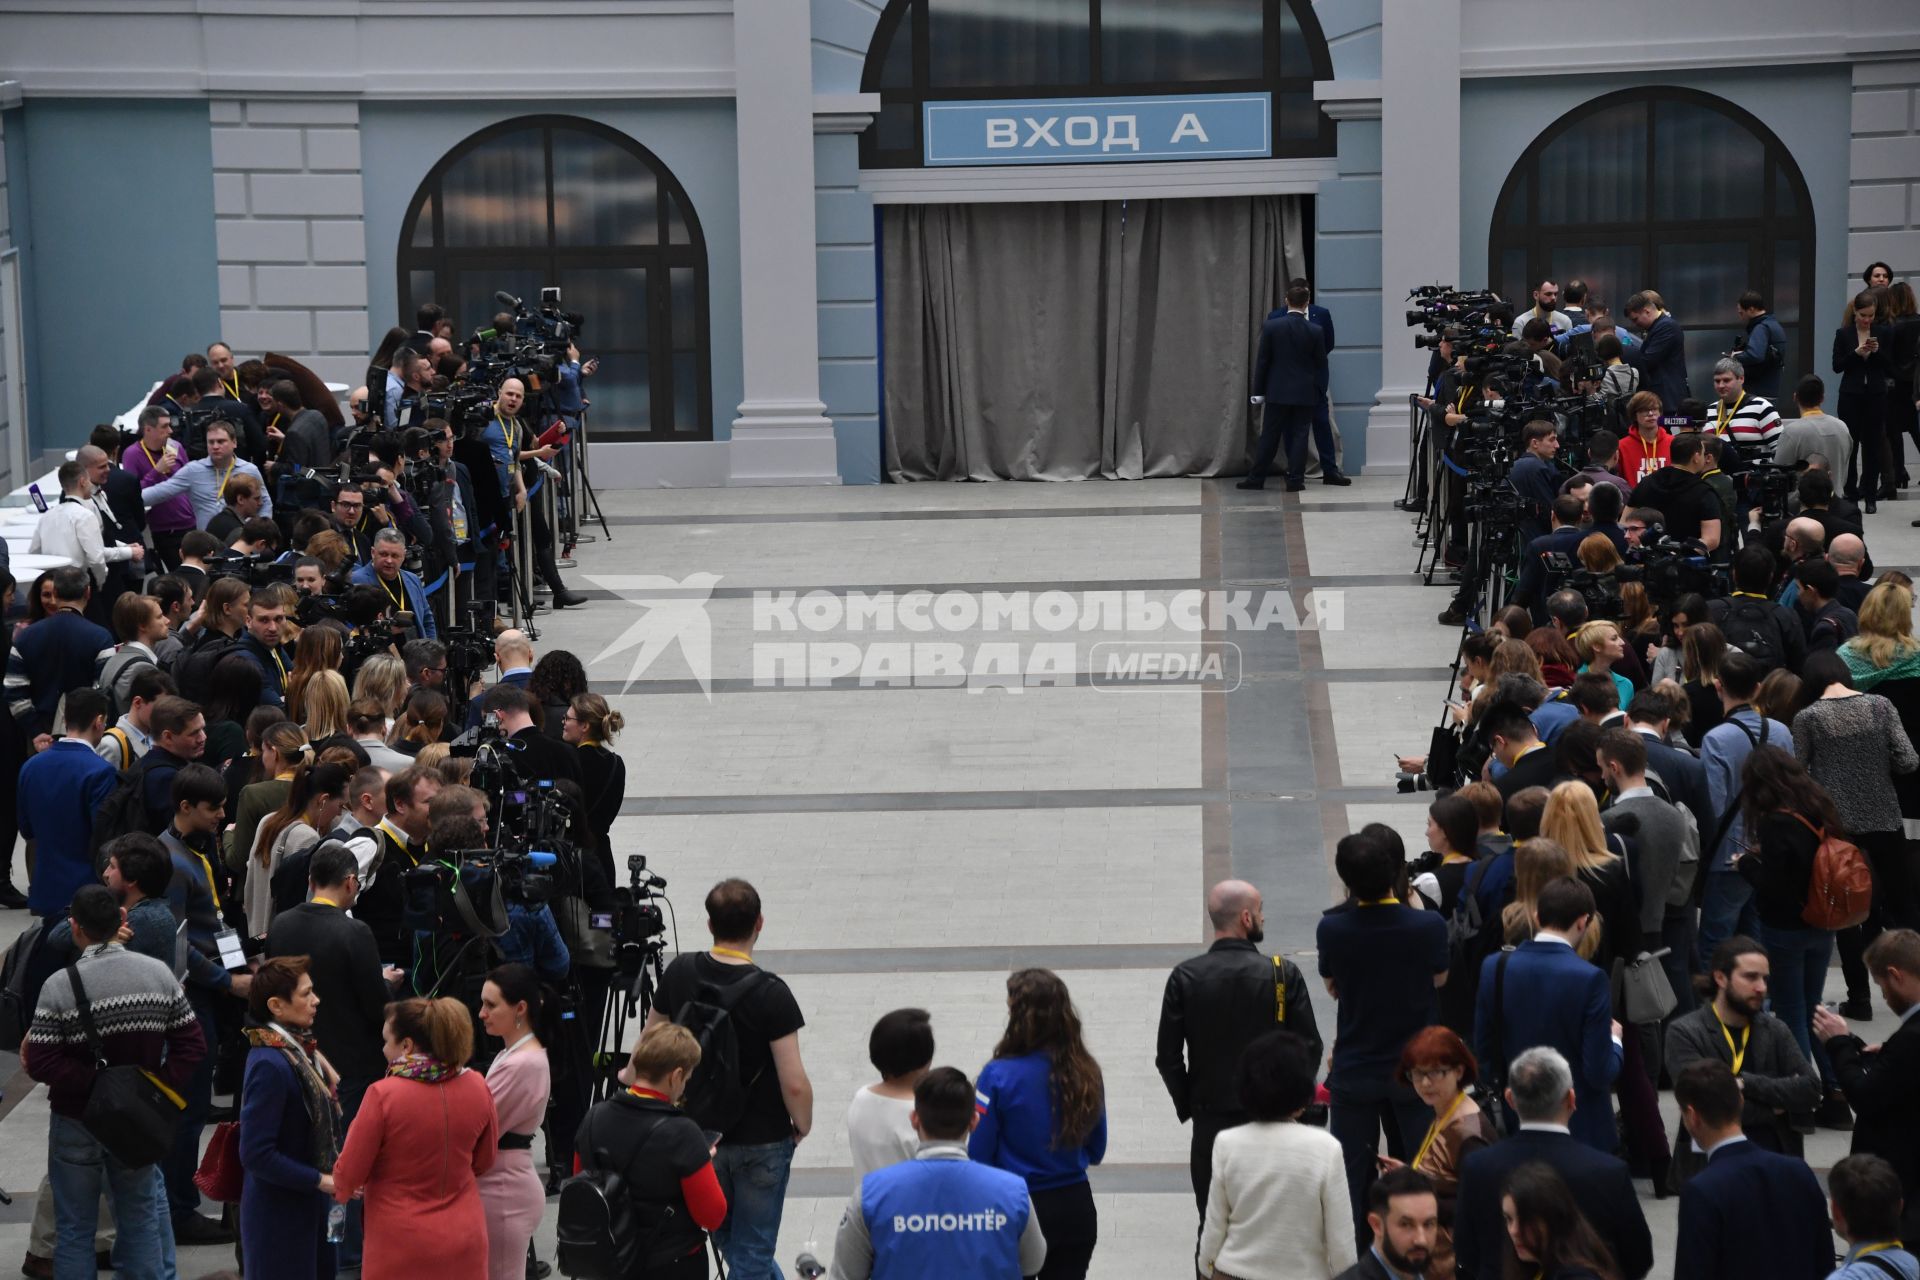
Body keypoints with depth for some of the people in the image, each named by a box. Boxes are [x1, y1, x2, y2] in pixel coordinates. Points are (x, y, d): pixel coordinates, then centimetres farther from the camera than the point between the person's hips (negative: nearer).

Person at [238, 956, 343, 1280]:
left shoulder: (300, 1050, 4)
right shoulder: (269, 1065, -23)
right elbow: (257, 1154, -25)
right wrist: (322, 1180, -21)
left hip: (310, 1205, 9)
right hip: (280, 1216, -9)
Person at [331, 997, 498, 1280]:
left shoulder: (384, 1095, -17)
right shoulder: (477, 1088, -4)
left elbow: (348, 1174, -9)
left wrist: (340, 1190, 13)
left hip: (402, 1246, -4)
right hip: (464, 1242, 4)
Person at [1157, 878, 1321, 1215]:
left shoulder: (1185, 977, -5)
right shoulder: (1285, 975, -7)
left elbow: (1168, 1057, -4)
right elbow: (1310, 1046, -3)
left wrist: (1188, 1106, 9)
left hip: (1210, 1123, 1)